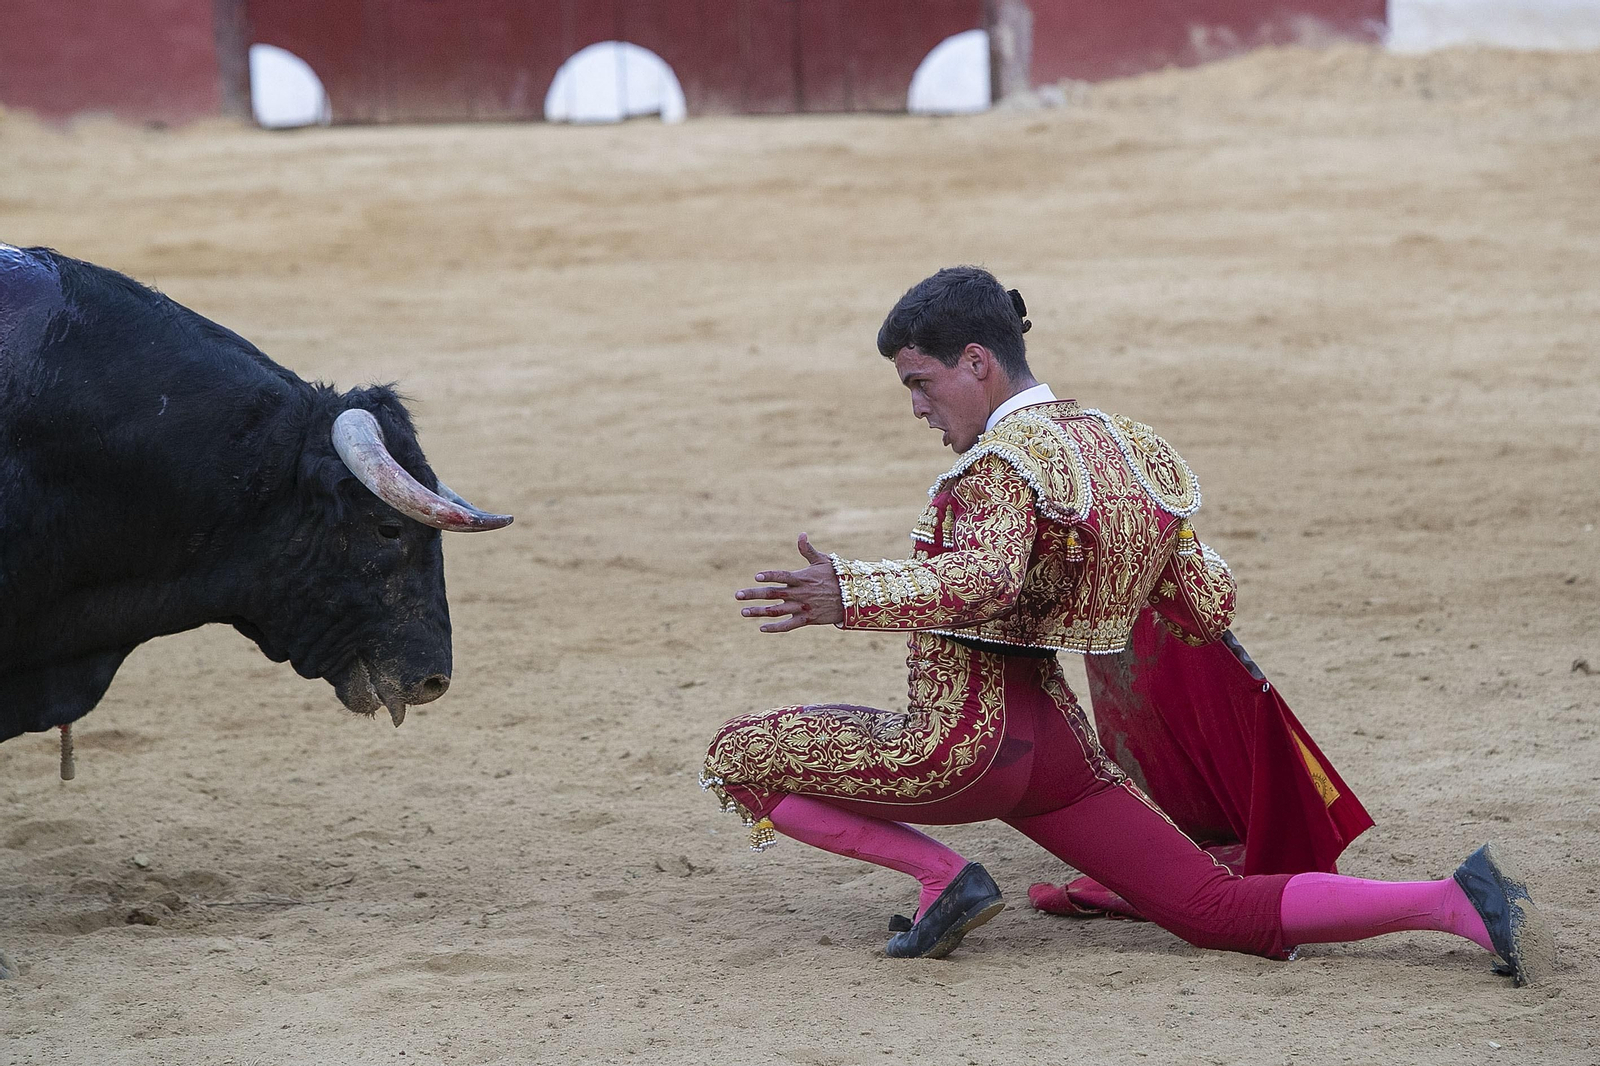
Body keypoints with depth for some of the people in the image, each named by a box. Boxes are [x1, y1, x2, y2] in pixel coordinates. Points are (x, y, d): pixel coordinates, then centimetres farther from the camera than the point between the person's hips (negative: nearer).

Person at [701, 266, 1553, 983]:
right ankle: (1455, 900, -9)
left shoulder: (1005, 460, -14)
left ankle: (938, 872, -7)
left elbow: (980, 580, -35)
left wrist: (845, 596, -46)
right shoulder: (1123, 450, 10)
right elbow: (1210, 607, 13)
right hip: (1059, 747, 8)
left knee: (738, 754, 5)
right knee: (1221, 910, 8)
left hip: (963, 746, -8)